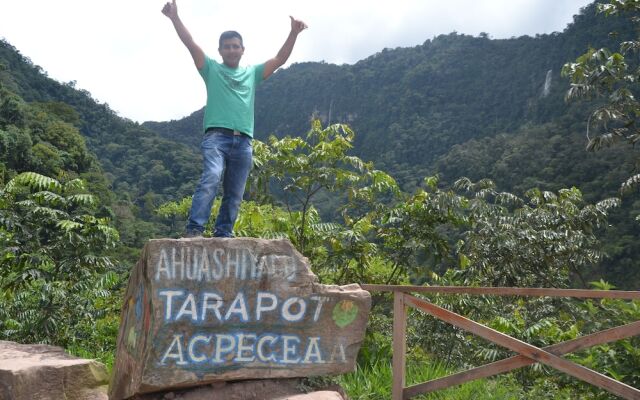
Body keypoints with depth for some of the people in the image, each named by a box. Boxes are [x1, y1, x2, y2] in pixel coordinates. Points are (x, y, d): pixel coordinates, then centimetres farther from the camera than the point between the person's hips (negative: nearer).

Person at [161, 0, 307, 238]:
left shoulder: (252, 73, 22)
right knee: (210, 179, -26)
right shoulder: (211, 69, 13)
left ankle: (223, 235, 9)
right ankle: (193, 229, -30)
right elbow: (191, 44, 2)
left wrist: (293, 33, 4)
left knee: (234, 195, 3)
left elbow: (280, 60, 16)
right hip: (216, 136, -4)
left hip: (243, 142, 4)